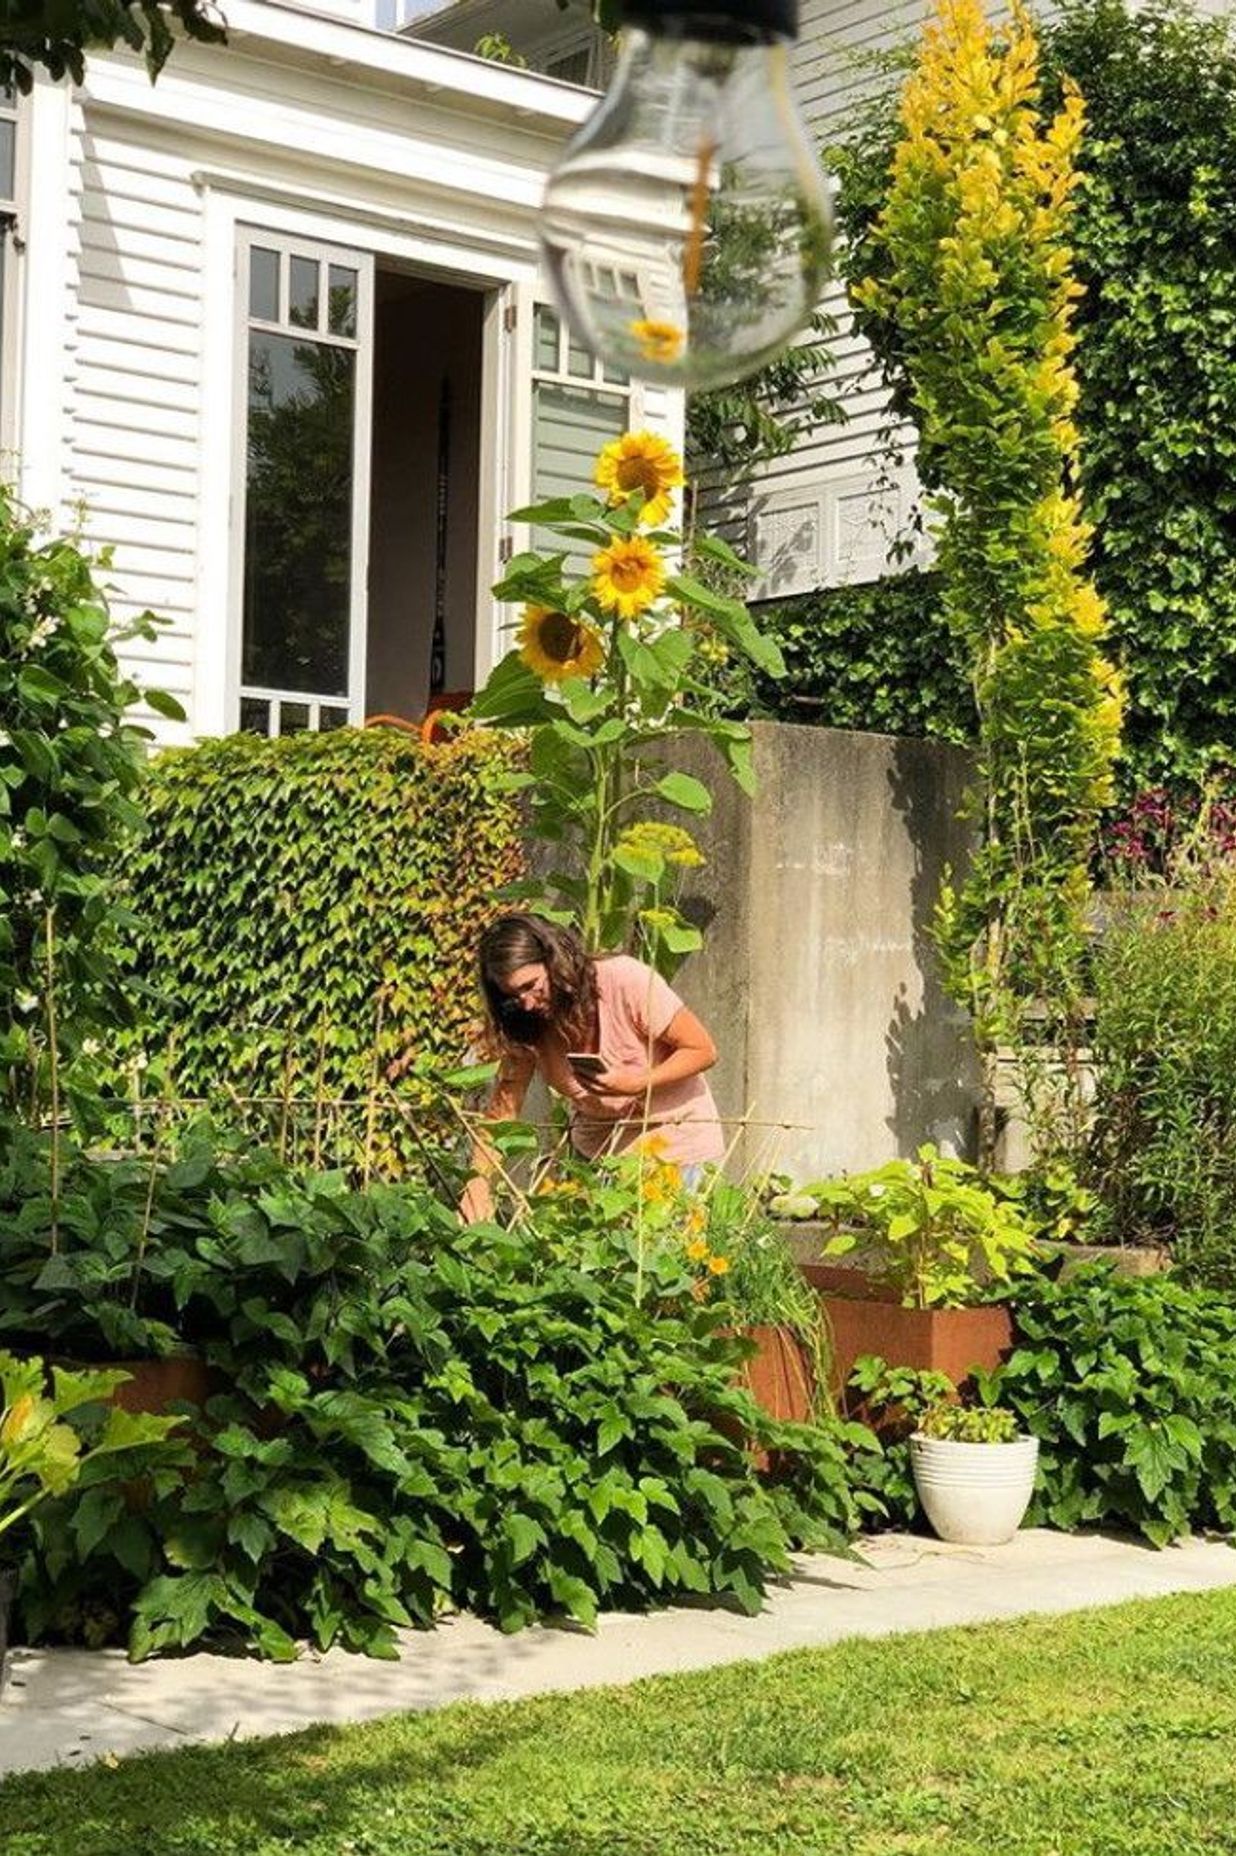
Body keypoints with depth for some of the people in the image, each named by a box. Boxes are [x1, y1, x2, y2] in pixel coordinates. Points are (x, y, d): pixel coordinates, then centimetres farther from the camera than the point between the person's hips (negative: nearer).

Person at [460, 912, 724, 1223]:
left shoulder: (625, 980, -23)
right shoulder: (524, 1024, -10)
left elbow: (703, 1051, -16)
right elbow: (502, 1105, -12)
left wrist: (637, 1084, -30)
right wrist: (479, 1177, -28)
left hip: (675, 1137, -4)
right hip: (597, 1148, 4)